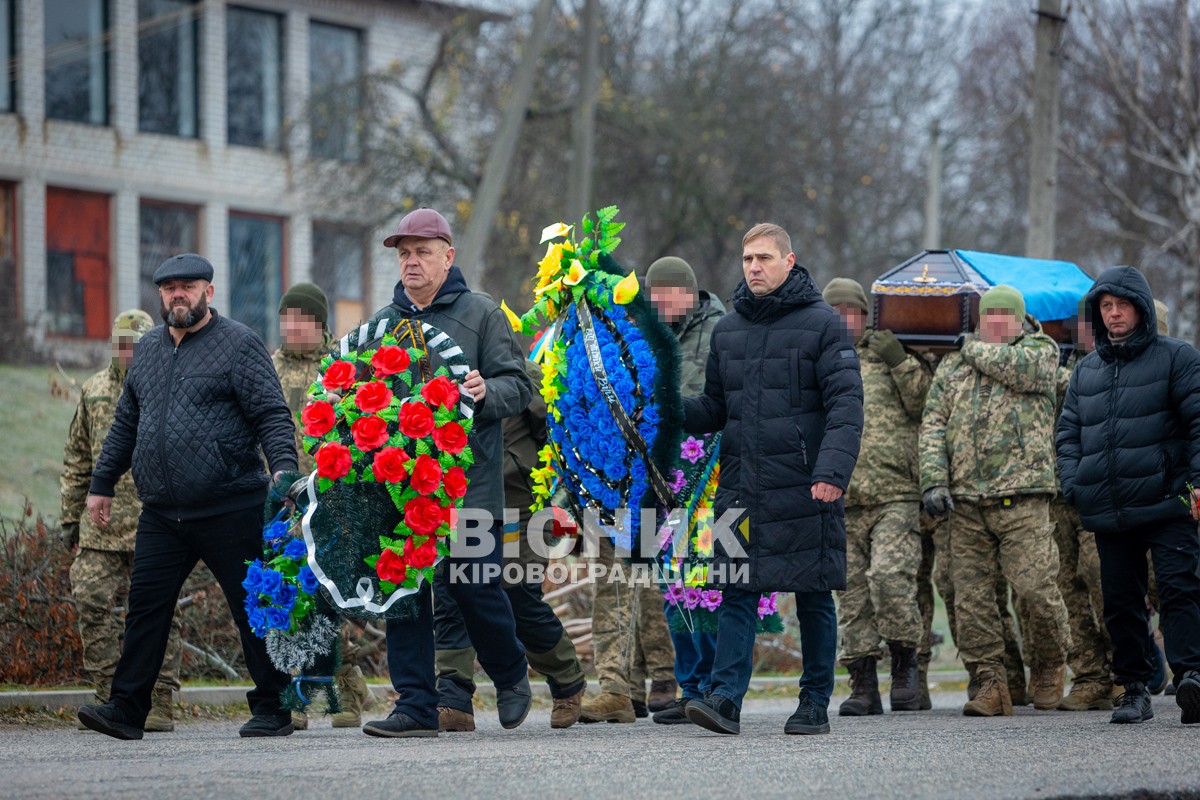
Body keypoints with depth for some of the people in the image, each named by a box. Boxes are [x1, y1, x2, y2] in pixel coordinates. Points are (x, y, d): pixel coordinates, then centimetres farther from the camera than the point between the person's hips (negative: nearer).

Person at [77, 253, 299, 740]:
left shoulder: (238, 344, -2)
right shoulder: (149, 349, 17)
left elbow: (272, 415, -9)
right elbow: (126, 422, 25)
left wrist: (283, 468, -23)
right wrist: (102, 482, 23)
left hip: (230, 512, -6)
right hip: (161, 514, 6)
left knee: (253, 608, 0)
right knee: (145, 607, 2)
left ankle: (272, 709, 8)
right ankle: (126, 709, 5)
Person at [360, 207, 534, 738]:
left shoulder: (481, 315, 3)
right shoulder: (381, 324, 16)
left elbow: (519, 386, -2)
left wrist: (485, 392, -23)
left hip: (467, 481, -4)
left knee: (474, 587, -2)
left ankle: (511, 674, 24)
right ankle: (416, 706, 2)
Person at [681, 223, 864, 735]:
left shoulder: (821, 324, -2)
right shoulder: (727, 330, 14)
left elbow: (846, 404, -9)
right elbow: (715, 408, 20)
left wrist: (833, 469, -22)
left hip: (804, 489, -4)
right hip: (741, 487, 4)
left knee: (813, 597, 3)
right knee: (737, 593, -3)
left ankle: (815, 705, 10)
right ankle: (726, 698, -8)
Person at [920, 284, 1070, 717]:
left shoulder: (1041, 351, 10)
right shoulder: (952, 366, 18)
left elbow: (1018, 368, -13)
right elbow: (933, 426, 11)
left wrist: (974, 349, 5)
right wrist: (933, 481, -3)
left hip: (1022, 498, -3)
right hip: (965, 503, 3)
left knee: (1036, 588, -9)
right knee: (971, 599, -1)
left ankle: (1050, 665, 15)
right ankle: (991, 685, 6)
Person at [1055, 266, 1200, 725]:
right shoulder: (1087, 371, 19)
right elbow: (1068, 433, 21)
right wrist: (1073, 486, 6)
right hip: (1107, 512, 5)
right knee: (1121, 600, 7)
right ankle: (1135, 690, 13)